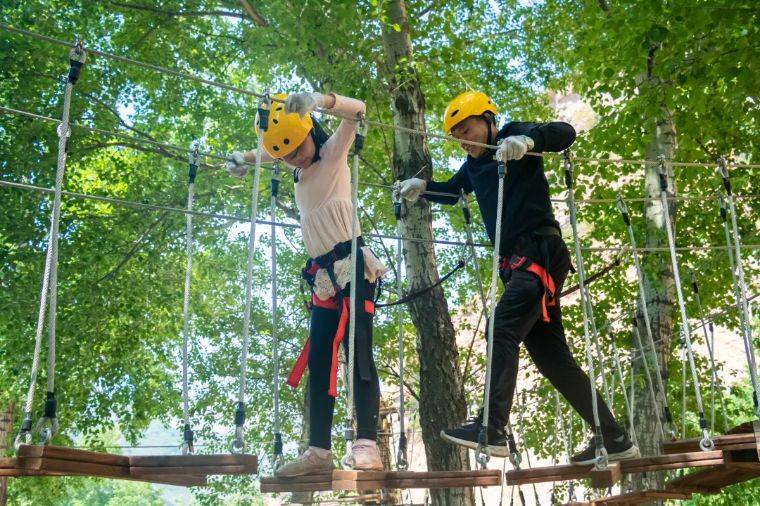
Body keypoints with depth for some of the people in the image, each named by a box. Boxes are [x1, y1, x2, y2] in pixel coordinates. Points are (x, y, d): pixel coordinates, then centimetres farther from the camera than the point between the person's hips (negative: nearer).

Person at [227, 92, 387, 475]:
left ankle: (367, 445, -19)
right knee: (318, 359, 4)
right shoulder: (299, 170, 16)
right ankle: (318, 450, 6)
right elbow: (273, 151, 38)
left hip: (352, 264, -8)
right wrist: (244, 158, 20)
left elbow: (357, 110, -18)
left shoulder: (334, 151, -2)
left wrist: (317, 99, -33)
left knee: (358, 350, -15)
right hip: (323, 274, 8)